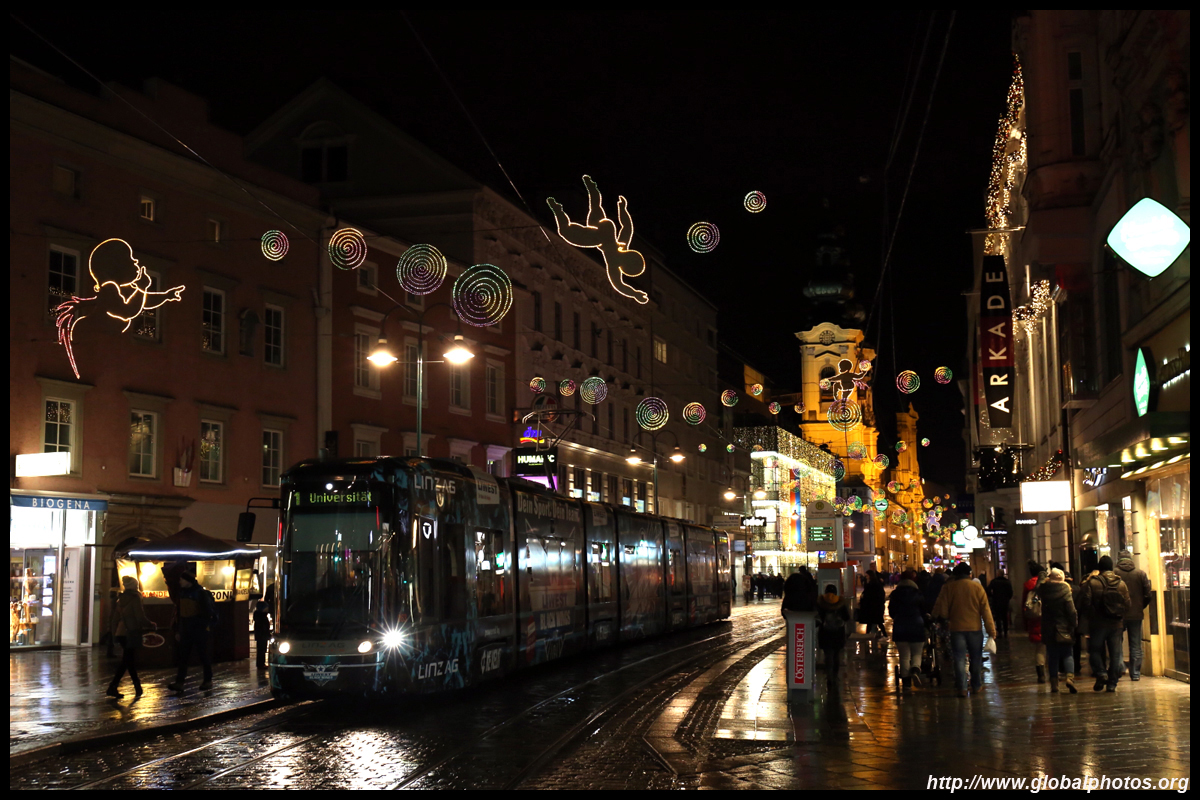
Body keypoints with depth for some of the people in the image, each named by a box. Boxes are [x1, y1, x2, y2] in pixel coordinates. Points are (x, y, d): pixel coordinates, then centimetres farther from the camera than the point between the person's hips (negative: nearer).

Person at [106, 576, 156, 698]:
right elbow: (141, 618, -13)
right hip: (132, 633, -8)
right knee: (126, 661, -5)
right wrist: (152, 625, 1)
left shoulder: (120, 600, 10)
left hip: (121, 633, 8)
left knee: (130, 660, 14)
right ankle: (112, 687, -8)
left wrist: (114, 633, 23)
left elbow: (115, 619, 14)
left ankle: (138, 687, 20)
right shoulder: (135, 598, -11)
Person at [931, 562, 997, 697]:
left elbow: (941, 611, -4)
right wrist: (991, 630, 0)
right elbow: (985, 610, -3)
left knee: (959, 658, 2)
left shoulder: (948, 588, -3)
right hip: (975, 628, 1)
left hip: (956, 628, -1)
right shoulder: (977, 587, -2)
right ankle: (976, 685, 23)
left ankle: (962, 688, -5)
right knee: (976, 657, 14)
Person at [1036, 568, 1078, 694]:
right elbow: (1072, 611, -10)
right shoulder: (1065, 591, -11)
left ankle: (1054, 683, 7)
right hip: (1064, 628, -3)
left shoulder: (1044, 590, -2)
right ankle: (1070, 676, -16)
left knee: (1052, 656, 8)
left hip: (1048, 630, 3)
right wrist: (1074, 624, -1)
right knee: (1068, 654, 5)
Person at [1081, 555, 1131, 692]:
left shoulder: (1092, 582, -8)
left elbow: (1085, 603, -9)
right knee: (1115, 654, 7)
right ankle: (1112, 683, 7)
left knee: (1095, 650, 11)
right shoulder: (1121, 583, 3)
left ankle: (1101, 673, -9)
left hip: (1098, 624, -3)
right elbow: (1127, 605, 4)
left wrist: (1090, 615, 9)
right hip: (1117, 624, 3)